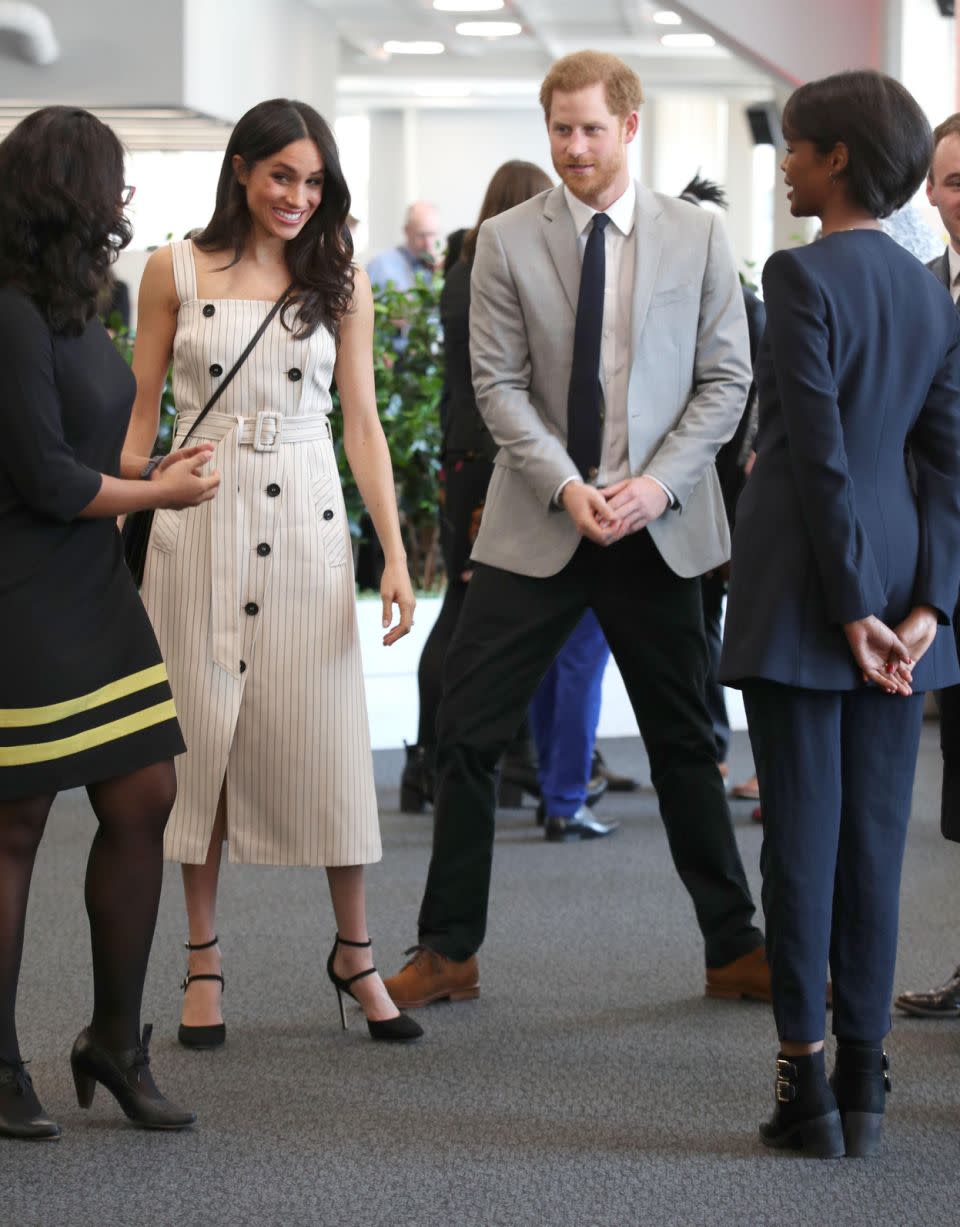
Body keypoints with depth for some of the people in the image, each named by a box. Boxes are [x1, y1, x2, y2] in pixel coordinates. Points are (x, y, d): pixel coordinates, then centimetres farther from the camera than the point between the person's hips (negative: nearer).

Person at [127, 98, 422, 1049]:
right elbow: (139, 411, 6)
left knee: (324, 735, 0)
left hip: (306, 519, 1)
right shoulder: (175, 271, 3)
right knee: (203, 731, 2)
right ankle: (202, 960, 11)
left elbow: (361, 420, 5)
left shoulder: (340, 281, 6)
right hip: (198, 517, -1)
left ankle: (354, 952, 13)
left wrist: (396, 556, -2)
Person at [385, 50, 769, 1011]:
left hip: (656, 527, 0)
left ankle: (734, 950, 20)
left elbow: (725, 379, 1)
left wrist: (657, 482, -12)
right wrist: (567, 487, -16)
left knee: (684, 742, 9)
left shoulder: (697, 238, 1)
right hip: (536, 528, 0)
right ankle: (447, 954, 9)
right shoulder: (506, 241, 0)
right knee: (465, 735, -2)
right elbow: (498, 384, -4)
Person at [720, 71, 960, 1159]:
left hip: (803, 582, -6)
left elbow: (819, 449, -15)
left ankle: (805, 1081, 1)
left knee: (802, 830, -1)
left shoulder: (802, 274, -11)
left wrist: (850, 606, -13)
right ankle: (863, 1084, 11)